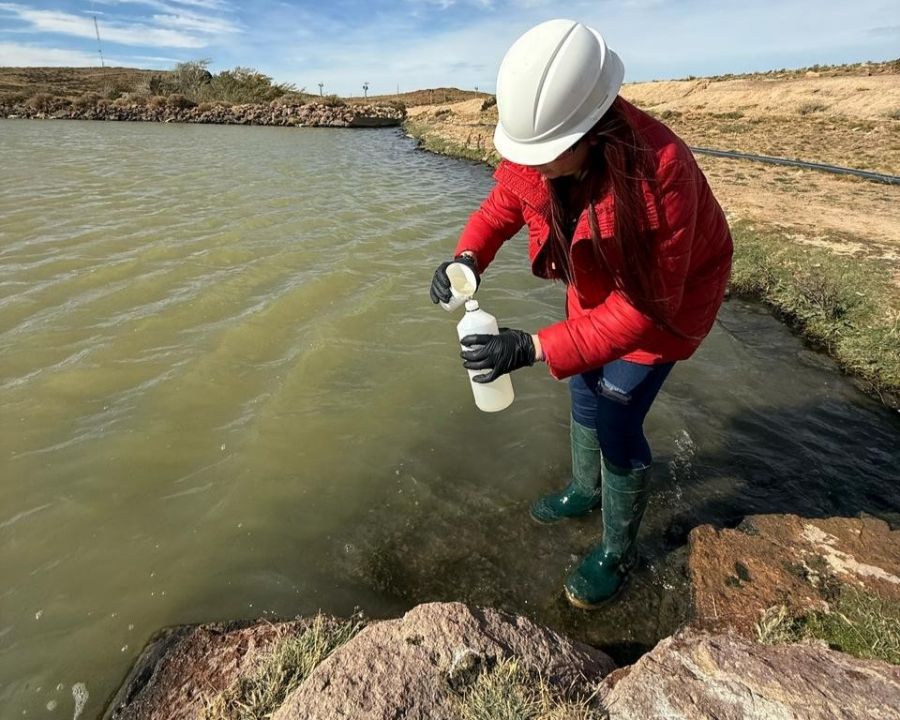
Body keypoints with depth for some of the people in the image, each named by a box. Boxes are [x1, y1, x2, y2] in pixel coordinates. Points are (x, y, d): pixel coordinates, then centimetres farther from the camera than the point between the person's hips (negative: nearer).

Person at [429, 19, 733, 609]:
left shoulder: (660, 173, -40)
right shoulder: (533, 147, -22)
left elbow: (644, 307, -37)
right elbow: (500, 208, -5)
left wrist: (533, 348, -45)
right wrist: (468, 258, -28)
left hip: (668, 292, -6)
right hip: (599, 283, 6)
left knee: (616, 417, -7)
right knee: (585, 390, 17)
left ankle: (618, 552, 20)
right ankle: (586, 490, 46)